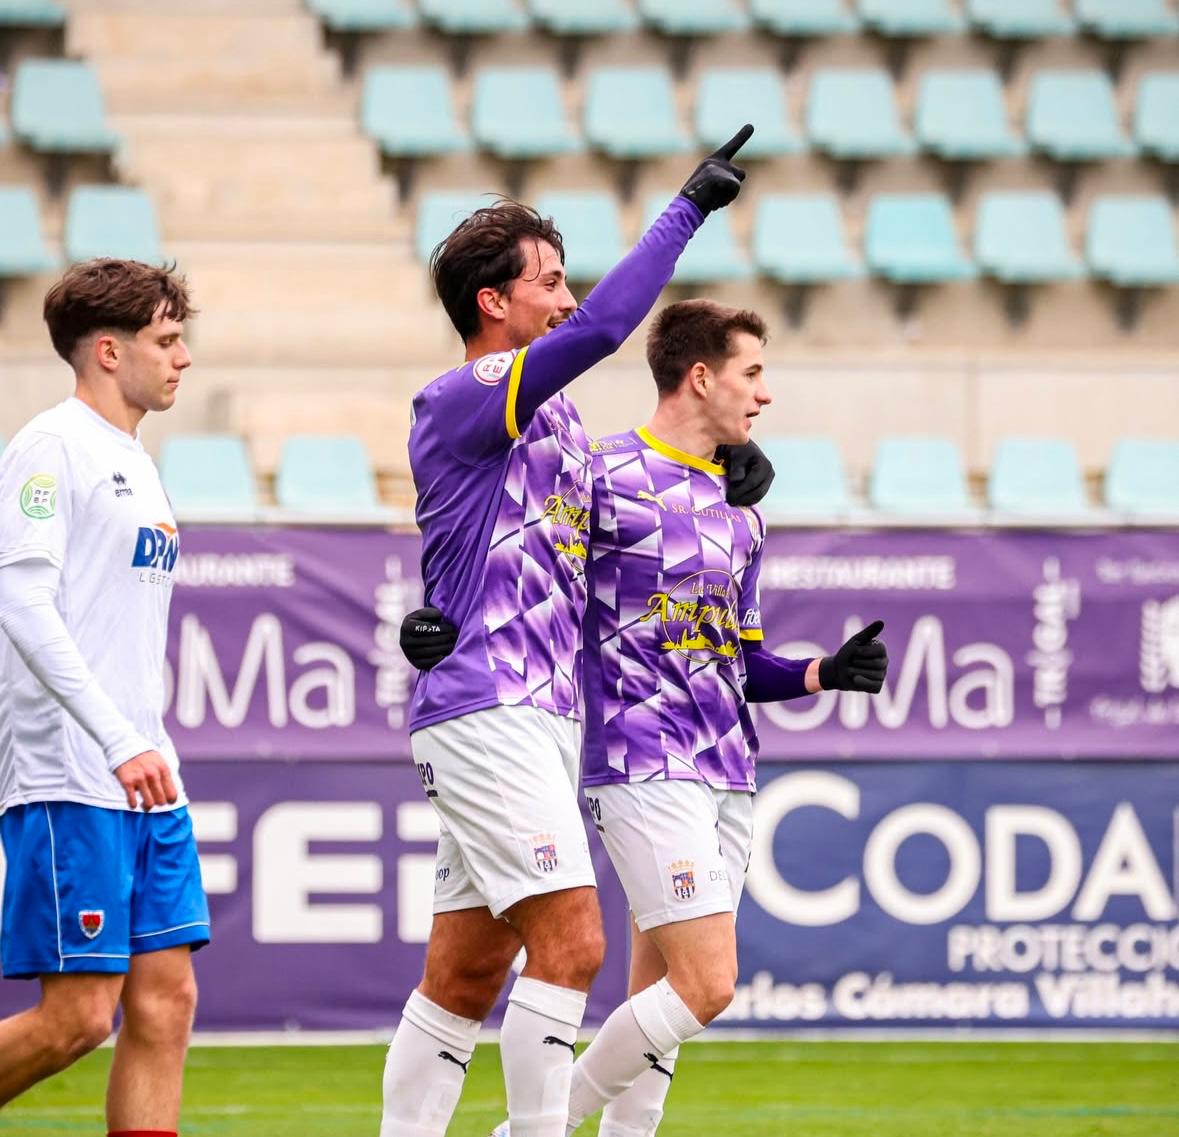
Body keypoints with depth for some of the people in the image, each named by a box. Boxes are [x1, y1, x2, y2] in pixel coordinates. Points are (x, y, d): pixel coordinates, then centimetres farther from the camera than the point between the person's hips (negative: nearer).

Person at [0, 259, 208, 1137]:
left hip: (144, 781, 9)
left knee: (165, 1001, 1)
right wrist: (120, 741, -23)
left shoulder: (136, 464, 19)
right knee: (77, 1016, -10)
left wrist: (147, 746, 17)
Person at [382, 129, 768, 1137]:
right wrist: (690, 206, -18)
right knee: (570, 941, -16)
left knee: (467, 974, 9)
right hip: (485, 710, -9)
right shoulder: (459, 403, -10)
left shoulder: (550, 415, 19)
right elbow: (601, 327, -22)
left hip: (543, 714, 9)